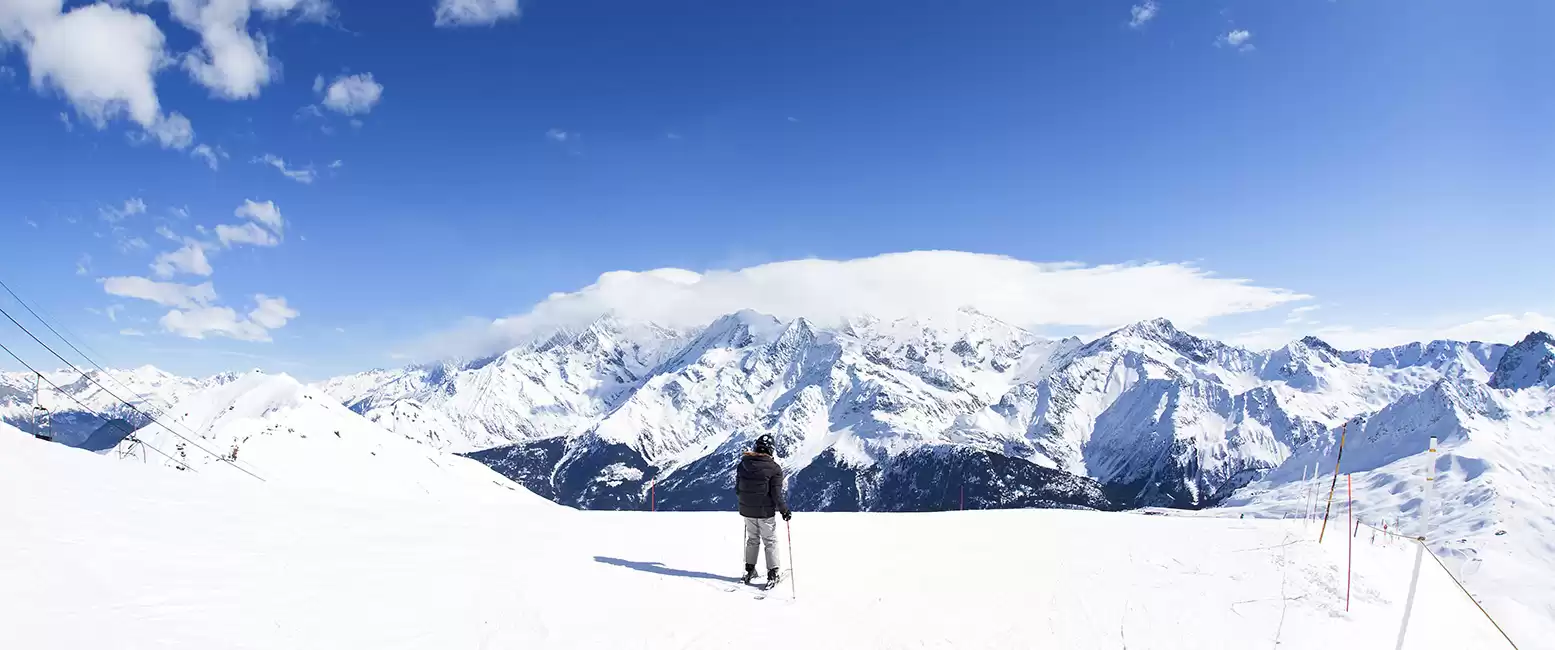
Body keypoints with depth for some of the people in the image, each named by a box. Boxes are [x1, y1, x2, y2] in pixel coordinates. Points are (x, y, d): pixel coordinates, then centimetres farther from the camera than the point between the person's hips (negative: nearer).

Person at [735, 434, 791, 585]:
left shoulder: (743, 464, -5)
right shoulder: (774, 469, -17)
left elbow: (737, 489, 4)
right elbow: (777, 494, -17)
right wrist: (785, 510, -5)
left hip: (747, 510, 4)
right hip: (766, 512, -4)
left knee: (752, 539, 22)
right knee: (770, 542, 11)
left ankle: (749, 570, 27)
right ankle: (773, 574, 12)